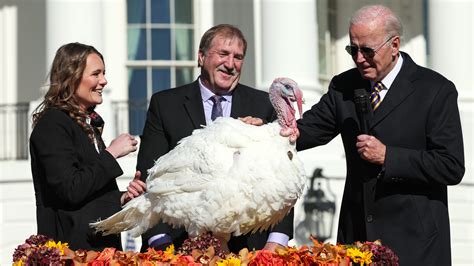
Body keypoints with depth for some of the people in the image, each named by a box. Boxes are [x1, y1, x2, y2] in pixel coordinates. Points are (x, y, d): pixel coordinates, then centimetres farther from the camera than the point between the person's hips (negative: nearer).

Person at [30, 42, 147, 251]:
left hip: (101, 243, 8)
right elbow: (70, 190, -19)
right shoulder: (52, 124, -9)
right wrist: (110, 153, -12)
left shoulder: (89, 124, 17)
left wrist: (121, 198, 5)